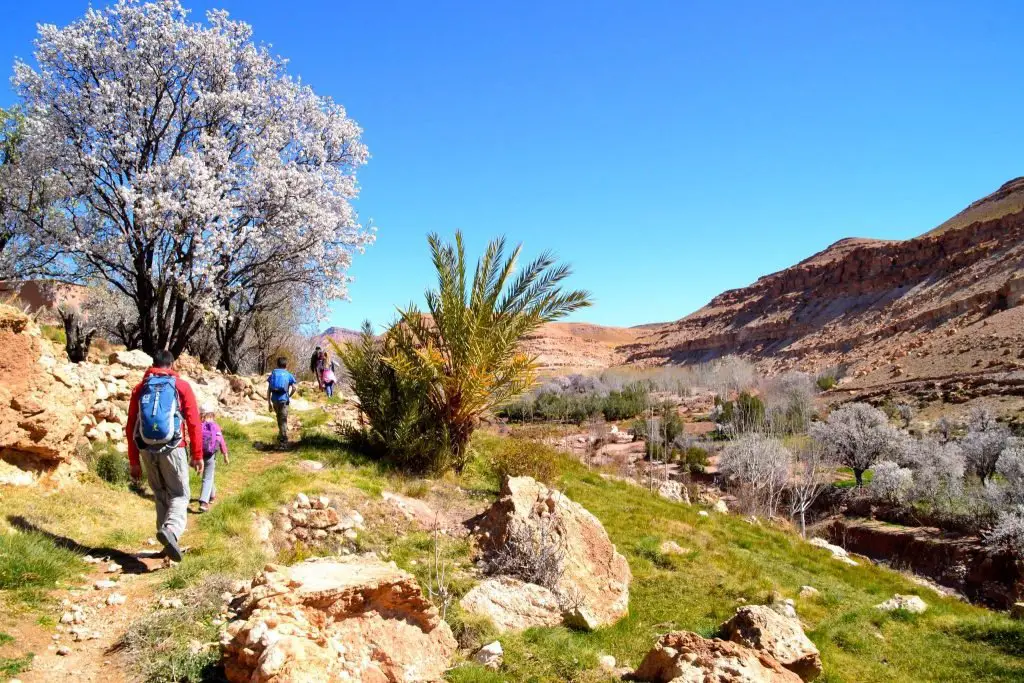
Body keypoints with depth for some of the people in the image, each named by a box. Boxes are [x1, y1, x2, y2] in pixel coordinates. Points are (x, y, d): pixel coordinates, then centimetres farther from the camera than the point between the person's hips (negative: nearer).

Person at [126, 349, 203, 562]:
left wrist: (134, 461, 15)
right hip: (172, 448, -3)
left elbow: (130, 427, 10)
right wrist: (197, 455, 3)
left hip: (147, 450, 3)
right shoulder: (181, 386, 3)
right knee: (179, 495, 4)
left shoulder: (140, 389, 11)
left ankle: (169, 541, 17)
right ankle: (170, 529, -23)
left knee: (161, 496, 17)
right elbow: (194, 423, -2)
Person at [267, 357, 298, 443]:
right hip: (284, 399, -3)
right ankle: (283, 437, -3)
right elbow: (294, 388, -6)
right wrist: (289, 396, 12)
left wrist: (269, 403, 7)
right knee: (283, 419, 1)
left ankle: (282, 435, 32)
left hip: (274, 399, 3)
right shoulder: (289, 375, 3)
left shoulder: (273, 374, 9)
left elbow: (269, 389, 4)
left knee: (279, 418, 22)